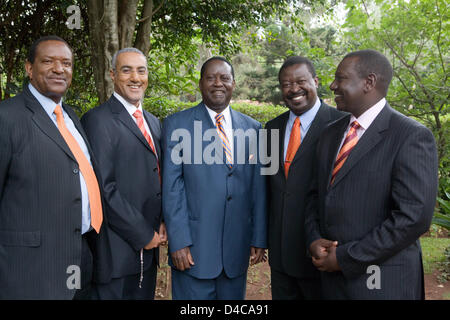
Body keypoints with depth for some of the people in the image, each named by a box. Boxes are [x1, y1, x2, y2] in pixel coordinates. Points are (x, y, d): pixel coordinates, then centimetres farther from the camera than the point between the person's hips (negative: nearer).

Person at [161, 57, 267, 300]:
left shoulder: (252, 128, 7)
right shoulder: (177, 124, -2)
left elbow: (258, 188, 7)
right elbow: (171, 186, -6)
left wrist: (259, 240, 5)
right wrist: (178, 242, -11)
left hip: (237, 249, 3)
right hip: (193, 246, -3)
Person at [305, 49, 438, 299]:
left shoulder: (413, 137, -13)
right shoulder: (331, 134, 8)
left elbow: (414, 216, -19)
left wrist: (345, 257, -16)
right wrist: (314, 240, -4)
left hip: (381, 283, -5)